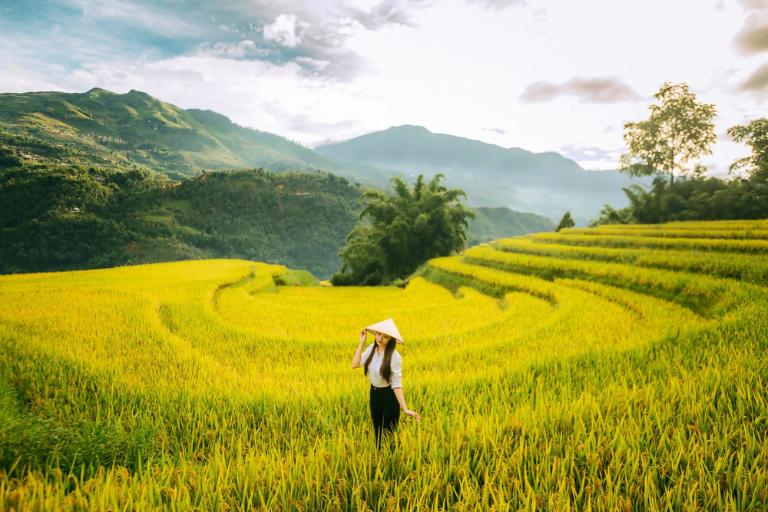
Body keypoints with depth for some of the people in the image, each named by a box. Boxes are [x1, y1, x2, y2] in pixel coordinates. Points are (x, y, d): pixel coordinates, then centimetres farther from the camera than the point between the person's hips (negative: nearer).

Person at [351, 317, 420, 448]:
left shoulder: (394, 357, -25)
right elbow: (354, 364, -10)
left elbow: (396, 384, -22)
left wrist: (405, 408, -28)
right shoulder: (372, 348, -7)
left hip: (389, 396, -6)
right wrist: (361, 342, -11)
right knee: (377, 431, 20)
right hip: (374, 394, 6)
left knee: (389, 433, 6)